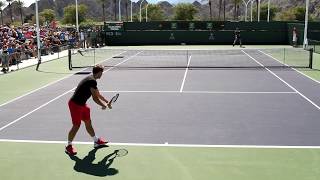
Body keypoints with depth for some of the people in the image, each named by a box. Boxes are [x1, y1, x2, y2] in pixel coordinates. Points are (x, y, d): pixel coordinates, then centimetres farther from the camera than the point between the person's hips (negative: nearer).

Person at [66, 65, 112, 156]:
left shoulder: (91, 79, 11)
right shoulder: (92, 81, -21)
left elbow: (98, 94, 23)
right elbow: (95, 98, -22)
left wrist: (107, 102, 24)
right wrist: (104, 106, -7)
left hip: (81, 104, 10)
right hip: (75, 104, -10)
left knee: (88, 122, 17)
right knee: (76, 125, -3)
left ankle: (96, 141, 30)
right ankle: (69, 146, 11)